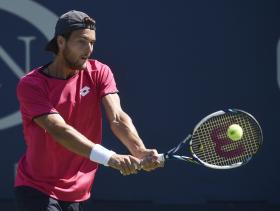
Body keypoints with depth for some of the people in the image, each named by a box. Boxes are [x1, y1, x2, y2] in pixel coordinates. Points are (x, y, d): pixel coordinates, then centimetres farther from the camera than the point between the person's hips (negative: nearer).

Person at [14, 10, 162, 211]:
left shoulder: (99, 73, -1)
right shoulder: (30, 85, -15)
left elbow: (117, 118, -15)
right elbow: (59, 130, -27)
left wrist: (140, 152, -36)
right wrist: (110, 158, -39)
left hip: (76, 192, 5)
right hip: (36, 189, -5)